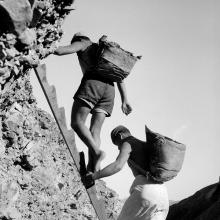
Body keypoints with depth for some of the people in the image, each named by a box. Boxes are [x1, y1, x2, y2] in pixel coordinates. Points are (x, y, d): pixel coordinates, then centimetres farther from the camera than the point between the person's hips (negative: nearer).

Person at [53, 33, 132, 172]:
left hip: (92, 83, -6)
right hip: (109, 88, 6)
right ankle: (92, 169, -19)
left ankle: (96, 152, -28)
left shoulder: (82, 44, 19)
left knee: (77, 122, -7)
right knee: (95, 131, -1)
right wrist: (124, 101, 19)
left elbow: (60, 50, -2)